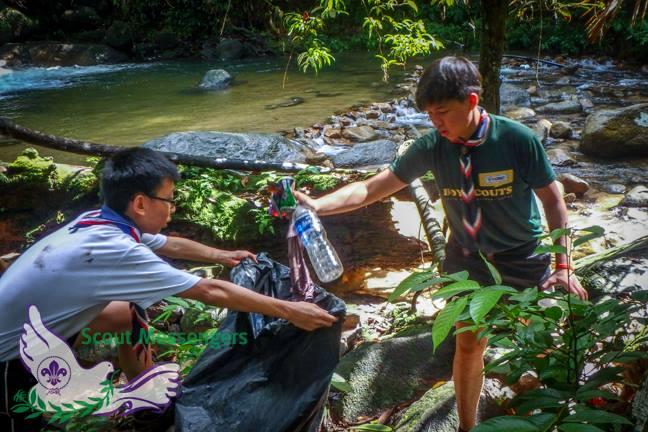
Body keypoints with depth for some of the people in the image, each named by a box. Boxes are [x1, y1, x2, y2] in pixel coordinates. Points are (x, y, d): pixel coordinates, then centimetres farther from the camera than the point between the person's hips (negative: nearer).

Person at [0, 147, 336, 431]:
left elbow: (172, 245, 12)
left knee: (130, 313, 9)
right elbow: (212, 292, -28)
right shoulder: (114, 249, -32)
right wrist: (288, 311, -21)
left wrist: (222, 256, 22)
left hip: (30, 319, 8)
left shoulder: (102, 224, -8)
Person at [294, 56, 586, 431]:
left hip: (525, 261, -1)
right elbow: (372, 189, -16)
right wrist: (316, 205, -28)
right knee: (468, 347, 11)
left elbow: (553, 199, -12)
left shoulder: (518, 139, -22)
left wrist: (563, 266, -15)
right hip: (468, 262, 2)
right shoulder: (434, 147, -16)